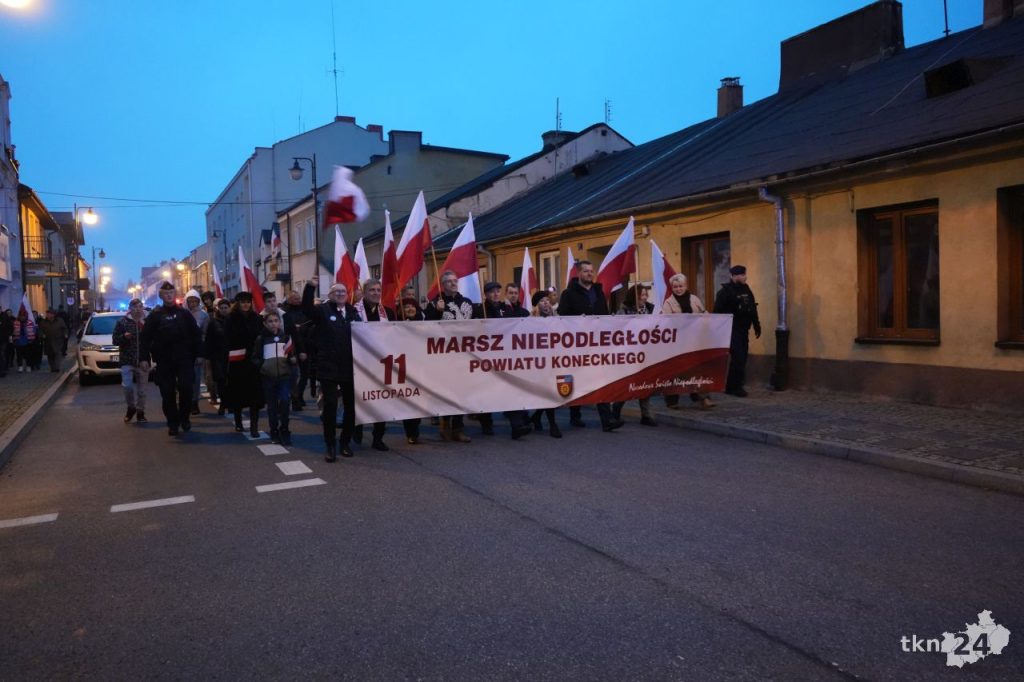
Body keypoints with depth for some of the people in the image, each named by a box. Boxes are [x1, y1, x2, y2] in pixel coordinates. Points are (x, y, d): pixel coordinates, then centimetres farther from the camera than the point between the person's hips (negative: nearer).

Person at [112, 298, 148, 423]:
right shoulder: (122, 322, 3)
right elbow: (115, 340, 4)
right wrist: (124, 337, -15)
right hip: (127, 360, -1)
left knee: (141, 389, 8)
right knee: (127, 386, -15)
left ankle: (140, 413, 21)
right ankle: (131, 407, 10)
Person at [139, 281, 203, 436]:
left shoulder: (184, 313, 8)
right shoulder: (155, 315, 6)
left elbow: (195, 334, 7)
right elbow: (145, 338, 1)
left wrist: (199, 354, 2)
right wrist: (143, 358, -7)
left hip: (184, 358, 0)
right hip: (164, 361, 1)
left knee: (186, 388, -11)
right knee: (167, 393, 3)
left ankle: (184, 417, 9)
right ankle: (173, 422, 15)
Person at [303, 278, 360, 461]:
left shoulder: (353, 312, 12)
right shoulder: (323, 310, 1)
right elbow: (306, 308, -18)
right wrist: (310, 287, -30)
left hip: (350, 367, 4)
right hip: (329, 367, -4)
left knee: (351, 407, 9)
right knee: (330, 406, -3)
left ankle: (344, 442, 25)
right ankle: (330, 446, 7)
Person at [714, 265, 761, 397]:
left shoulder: (746, 290, 12)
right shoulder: (725, 291, -10)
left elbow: (753, 310, 18)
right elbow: (718, 312, -14)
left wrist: (757, 326, 16)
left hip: (743, 331, 7)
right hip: (732, 331, -7)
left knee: (742, 358, 9)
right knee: (738, 358, -10)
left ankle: (732, 386, 19)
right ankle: (734, 386, 0)